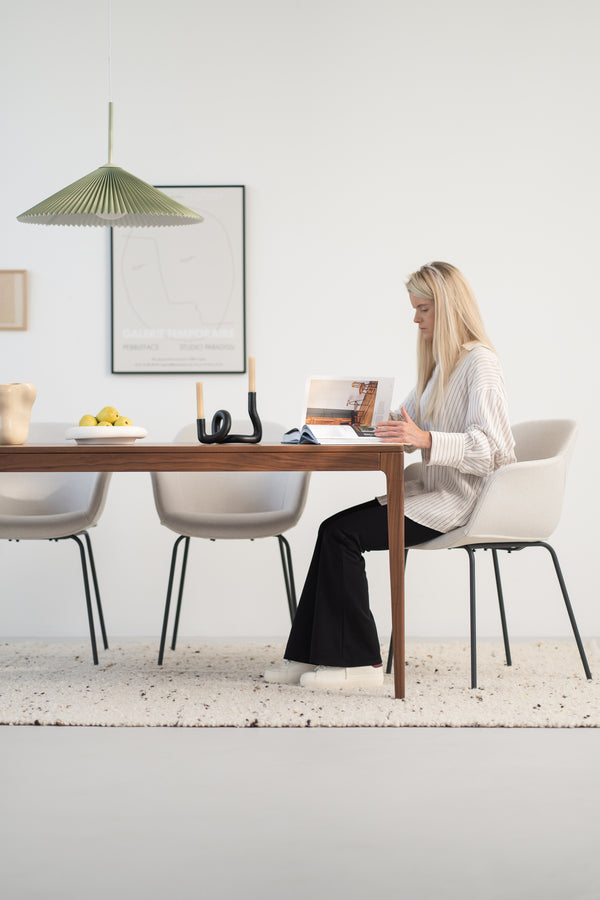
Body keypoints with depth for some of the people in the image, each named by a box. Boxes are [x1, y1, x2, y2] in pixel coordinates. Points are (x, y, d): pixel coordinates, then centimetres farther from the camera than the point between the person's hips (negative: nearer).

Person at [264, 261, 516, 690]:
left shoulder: (480, 363, -13)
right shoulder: (442, 360, 19)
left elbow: (490, 448, -23)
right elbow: (408, 421, 26)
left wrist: (426, 441, -34)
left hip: (458, 501, -9)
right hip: (434, 490, 9)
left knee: (342, 532, -18)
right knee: (335, 529, -6)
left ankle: (359, 662, -11)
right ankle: (312, 655, -5)